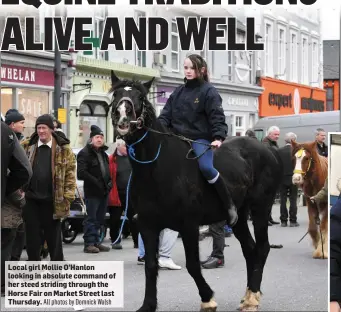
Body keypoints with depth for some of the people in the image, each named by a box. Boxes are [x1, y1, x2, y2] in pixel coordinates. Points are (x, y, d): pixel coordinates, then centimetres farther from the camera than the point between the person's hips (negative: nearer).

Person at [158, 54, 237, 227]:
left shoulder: (208, 91, -1)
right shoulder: (178, 92, 16)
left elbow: (217, 117, -8)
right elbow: (166, 115, 12)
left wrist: (218, 138, -24)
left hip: (200, 139, -6)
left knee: (206, 167, -29)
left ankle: (229, 206, -19)